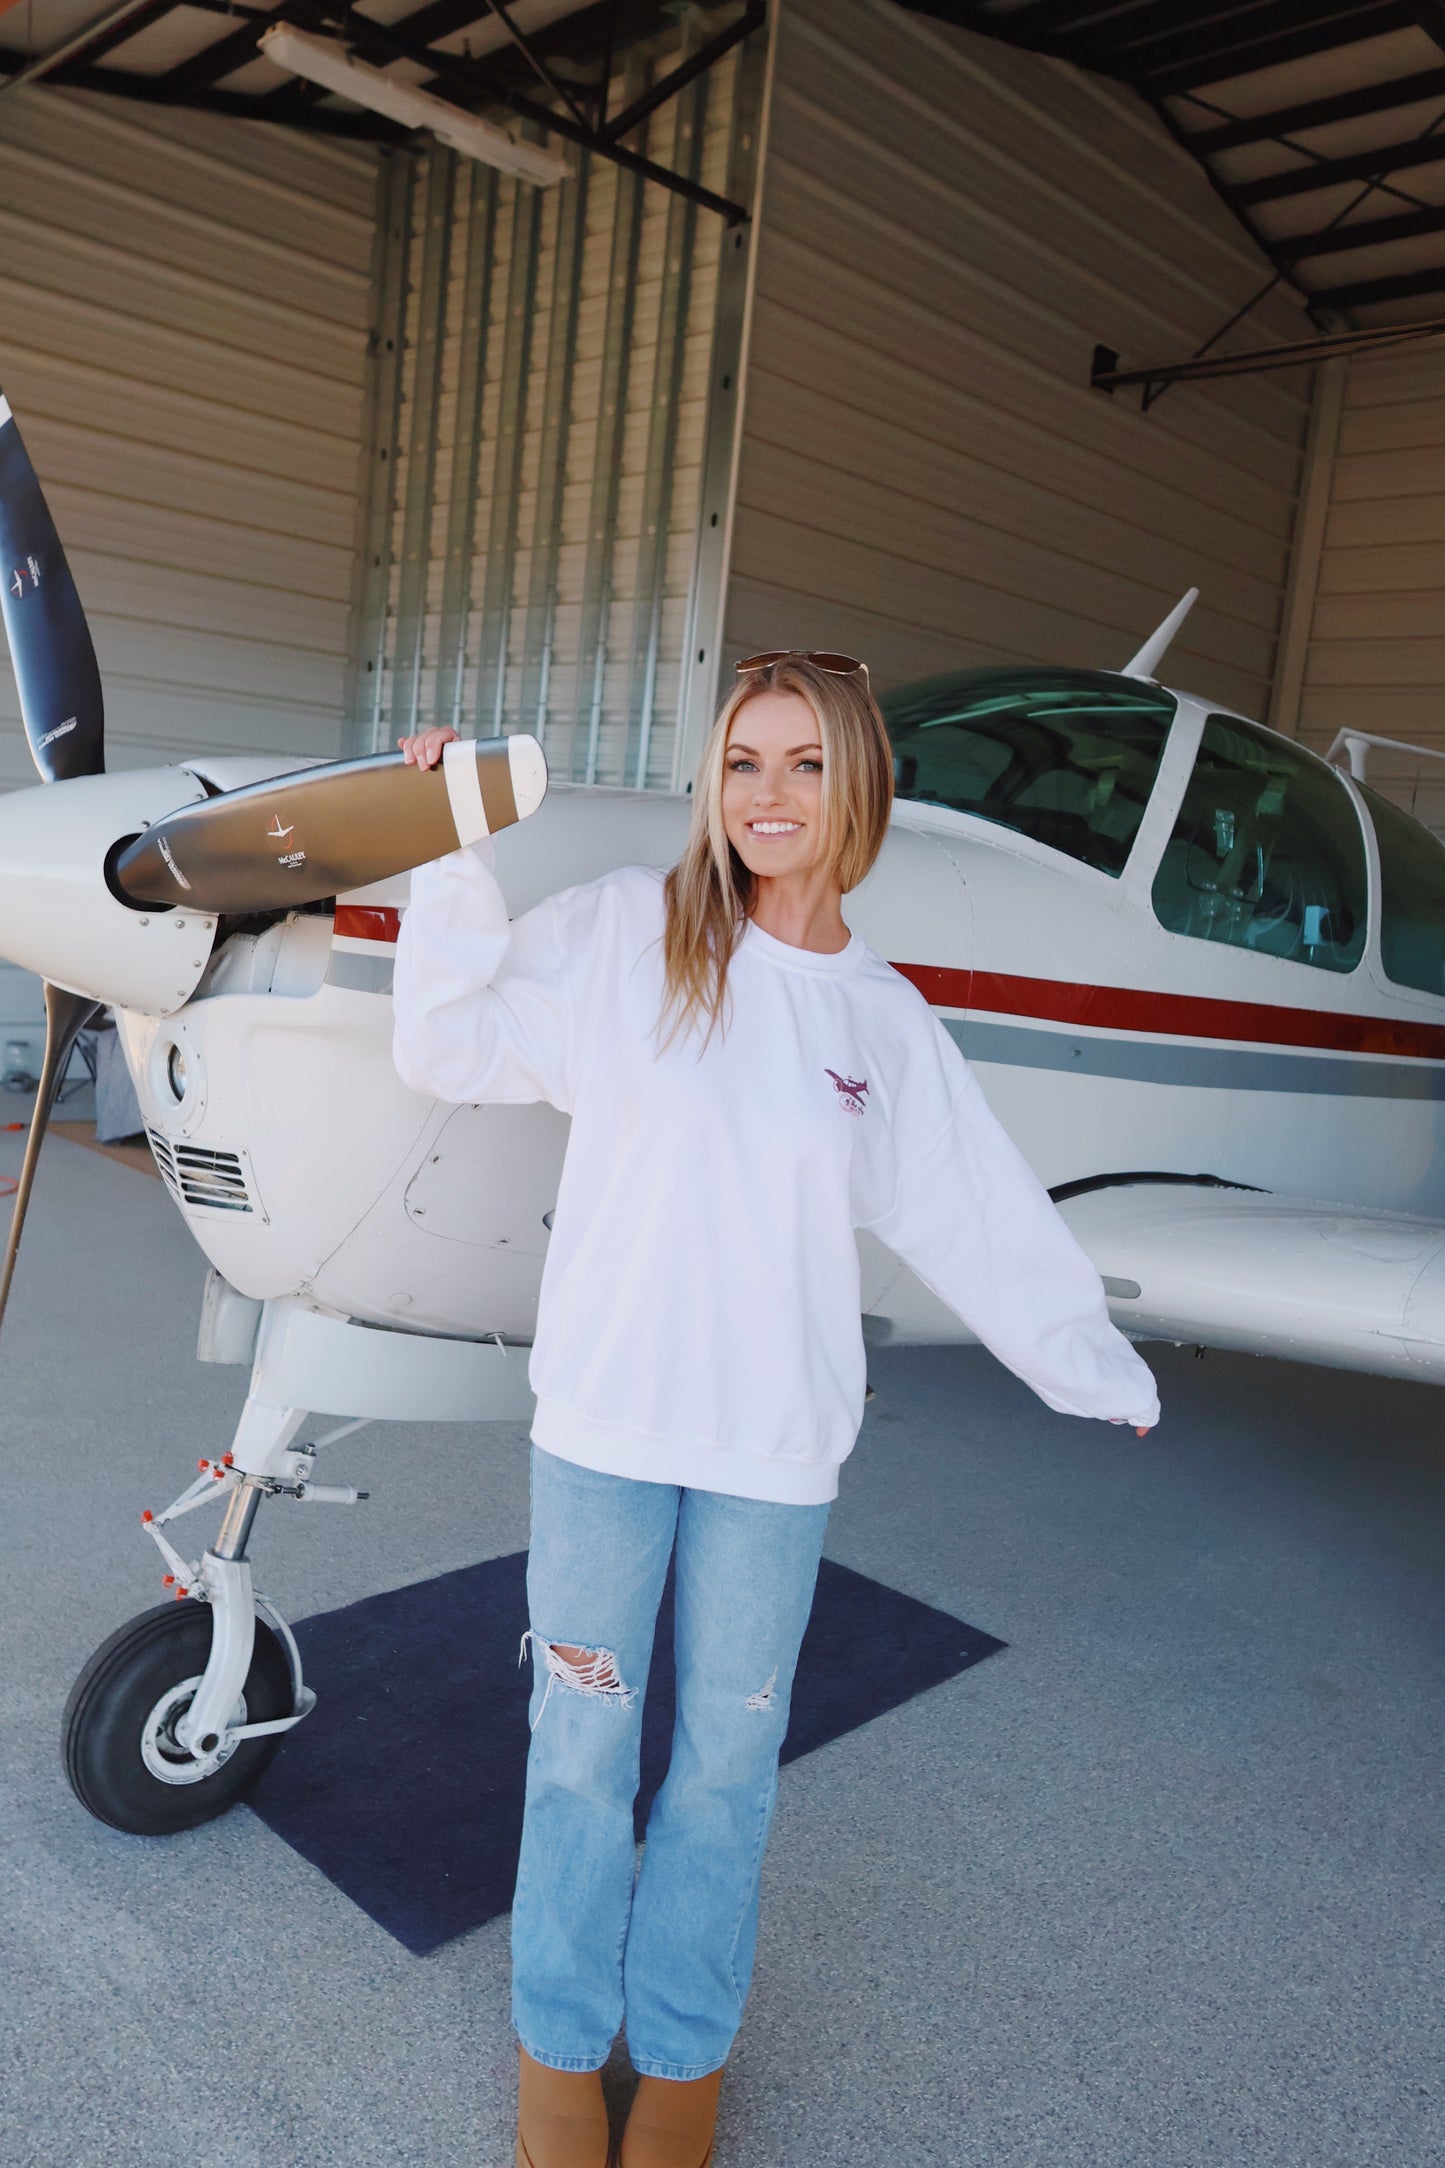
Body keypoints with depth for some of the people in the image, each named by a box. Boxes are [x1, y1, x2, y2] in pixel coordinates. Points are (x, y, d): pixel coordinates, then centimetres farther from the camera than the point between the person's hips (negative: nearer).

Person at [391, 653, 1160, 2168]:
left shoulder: (889, 1022, 3)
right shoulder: (627, 931, -3)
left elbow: (980, 1222, 12)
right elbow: (446, 1050, -4)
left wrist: (1099, 1368, 18)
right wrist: (454, 860, -12)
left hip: (775, 1449, 2)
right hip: (603, 1421, -1)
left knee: (728, 1760, 14)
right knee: (581, 1746, 13)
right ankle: (559, 2043, 39)